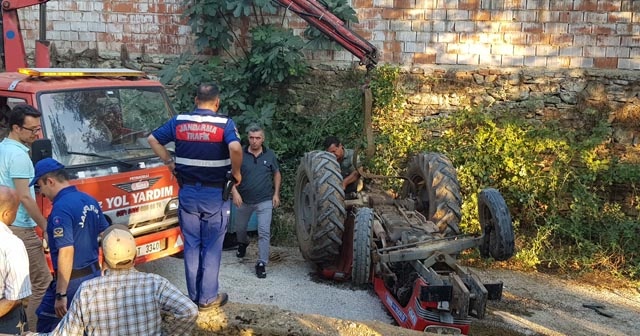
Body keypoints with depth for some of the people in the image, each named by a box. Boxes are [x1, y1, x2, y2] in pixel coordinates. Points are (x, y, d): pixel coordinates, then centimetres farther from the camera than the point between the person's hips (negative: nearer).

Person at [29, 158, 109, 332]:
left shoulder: (61, 208, -19)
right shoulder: (90, 201, 7)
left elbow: (66, 253, -24)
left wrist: (60, 294, -22)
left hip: (72, 279, -8)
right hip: (94, 274, 8)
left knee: (46, 326, 6)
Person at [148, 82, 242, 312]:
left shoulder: (179, 122, 2)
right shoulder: (224, 124, -10)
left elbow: (152, 139, 6)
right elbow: (235, 148, -27)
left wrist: (169, 163, 11)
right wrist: (236, 172, -12)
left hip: (187, 192, 3)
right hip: (215, 195, -3)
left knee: (191, 246, 13)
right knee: (212, 247, 8)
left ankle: (194, 296, 22)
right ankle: (208, 298, 15)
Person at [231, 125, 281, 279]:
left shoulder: (270, 155, -3)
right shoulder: (241, 155, -8)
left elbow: (277, 174, 9)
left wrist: (276, 193, 1)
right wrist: (235, 192, -18)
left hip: (264, 201, -1)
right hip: (244, 200, 1)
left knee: (264, 231, -9)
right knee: (240, 228, 21)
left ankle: (261, 263, -2)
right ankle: (242, 244, 54)